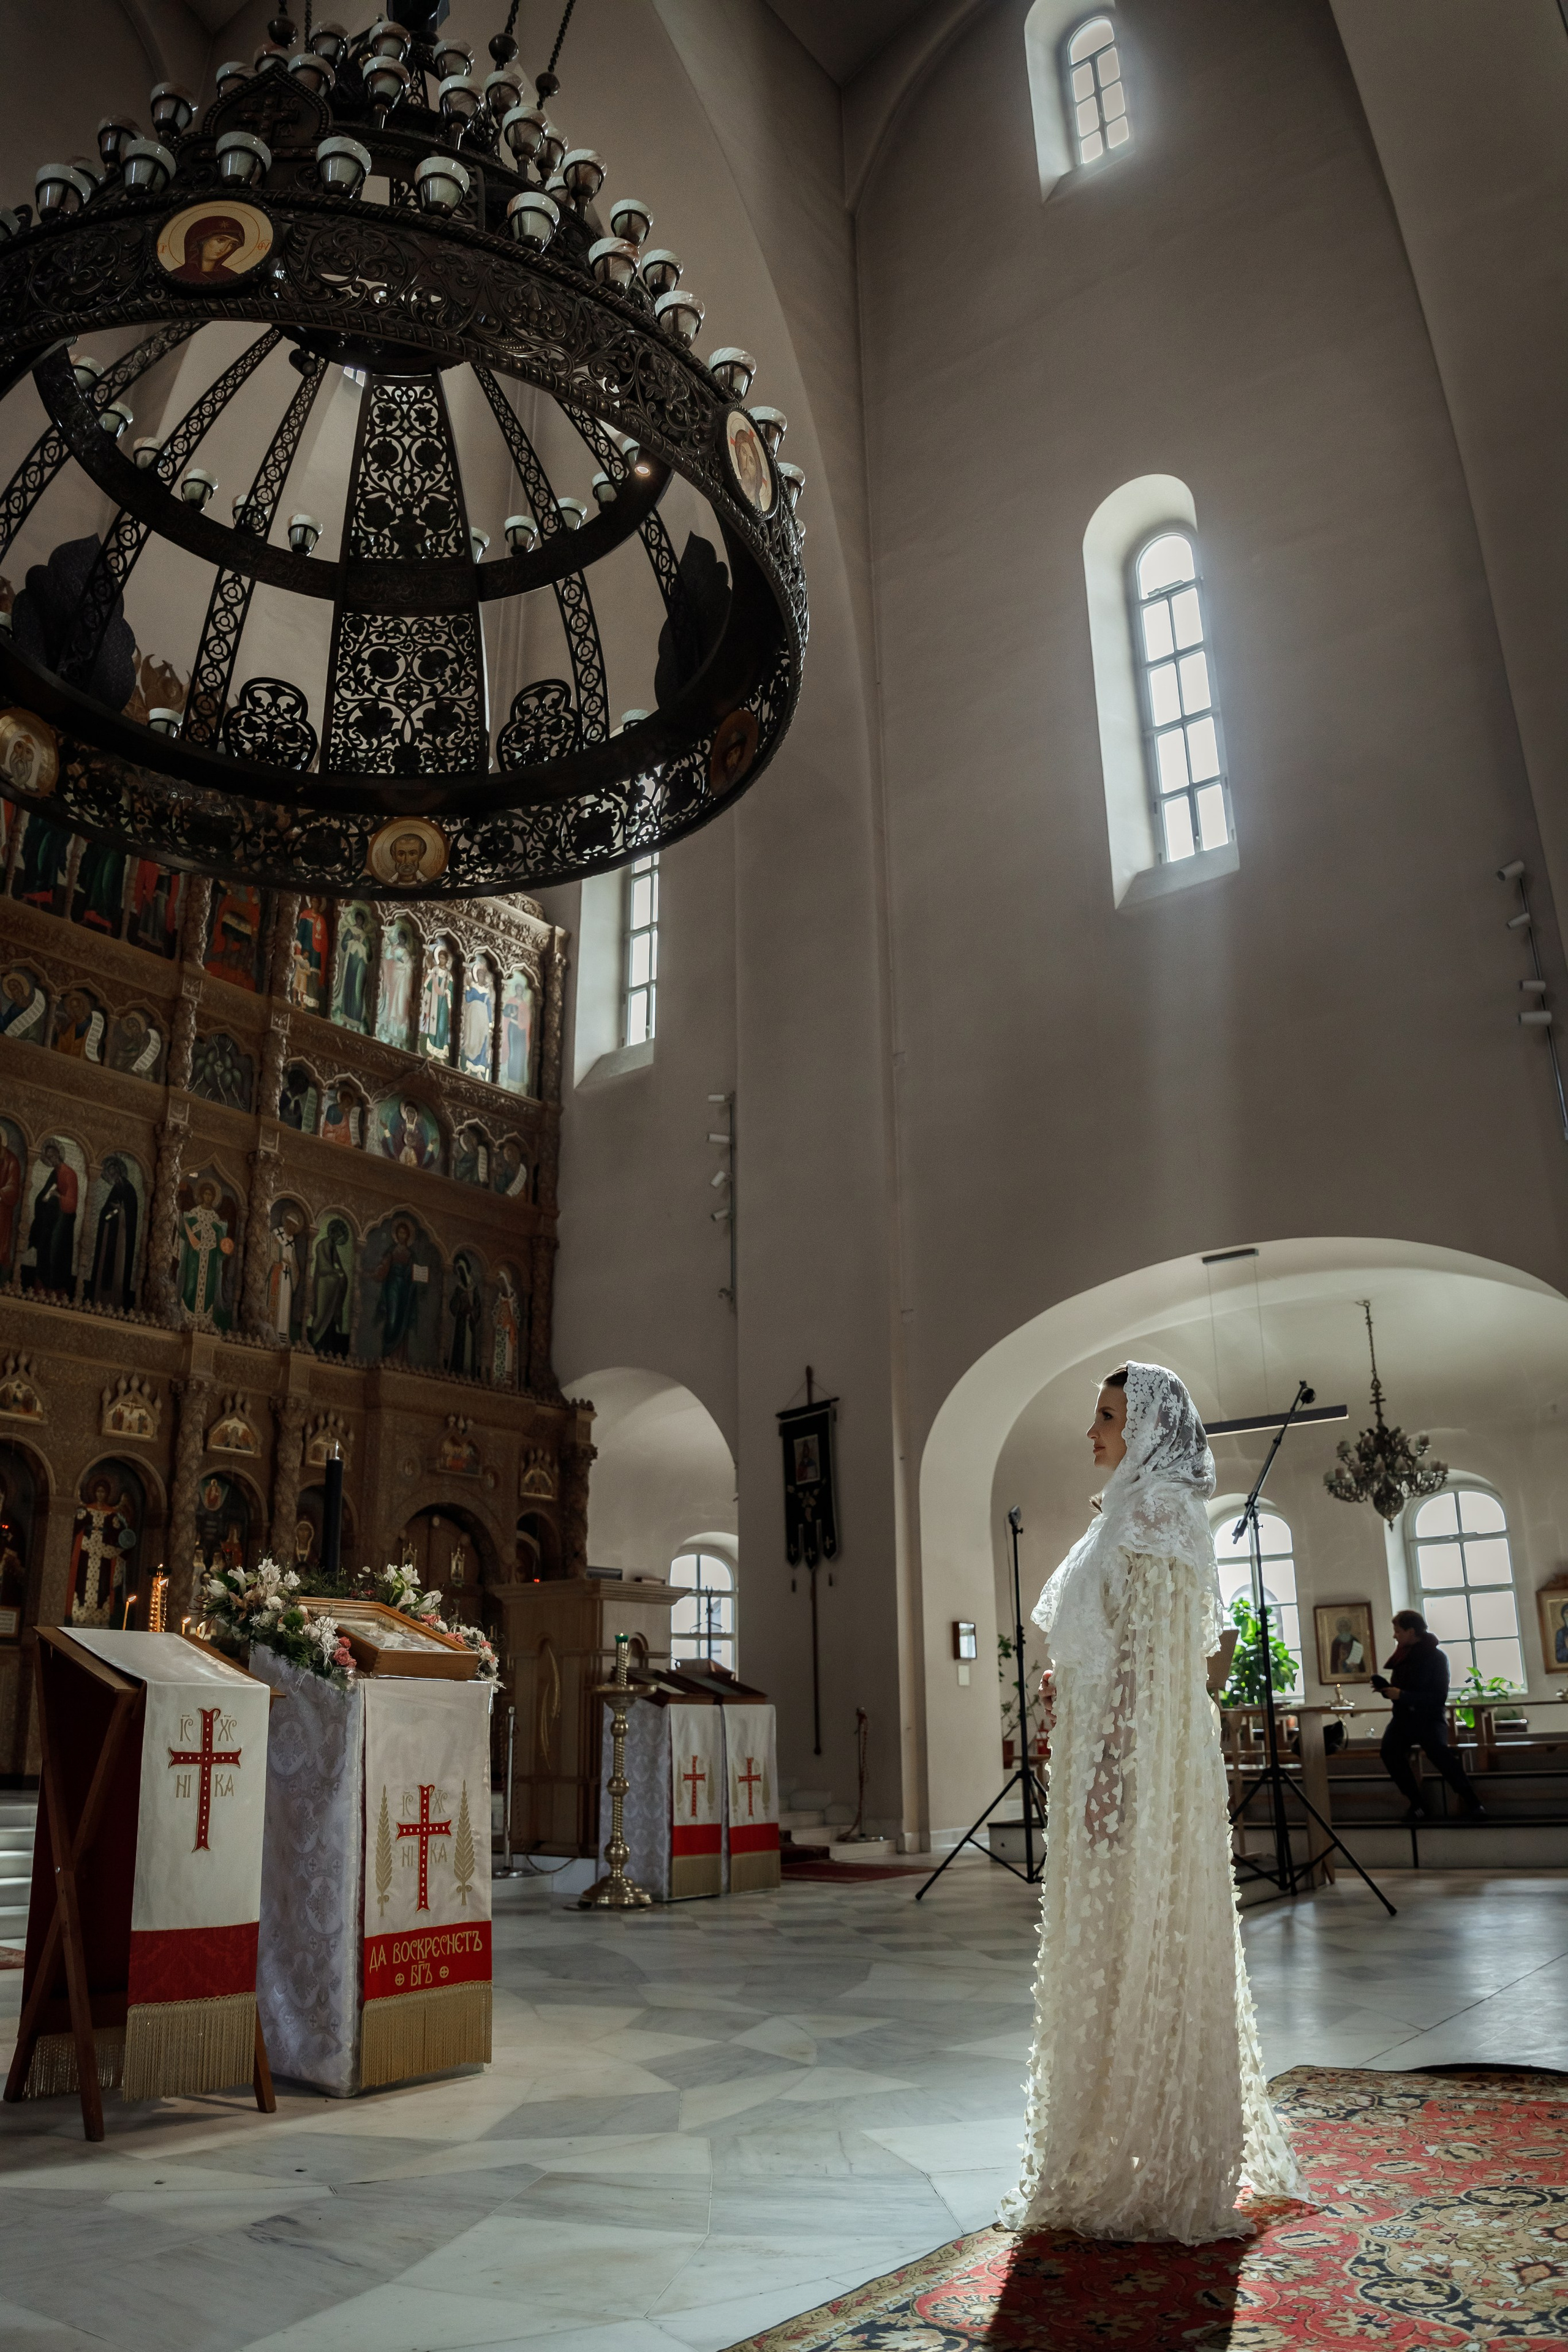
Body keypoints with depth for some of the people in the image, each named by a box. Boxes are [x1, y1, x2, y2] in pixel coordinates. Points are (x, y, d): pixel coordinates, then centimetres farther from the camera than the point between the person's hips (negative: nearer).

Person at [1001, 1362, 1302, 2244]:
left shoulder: (1154, 1513, -13)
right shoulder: (1138, 1512, 16)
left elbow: (1149, 1653, -19)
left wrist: (1109, 1767, -21)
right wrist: (1068, 1687, 11)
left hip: (1137, 1765, -10)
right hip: (1117, 1759, 10)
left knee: (1135, 1952, -1)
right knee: (1127, 1955, 15)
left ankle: (1151, 2179, 10)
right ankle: (1155, 2164, 27)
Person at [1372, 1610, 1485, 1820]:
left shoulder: (1436, 1657, -8)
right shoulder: (1402, 1655, 7)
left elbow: (1439, 1697, -14)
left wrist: (1402, 1695, -21)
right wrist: (1385, 1689, -3)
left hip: (1429, 1717, -4)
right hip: (1403, 1716, 4)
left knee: (1438, 1749, -34)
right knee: (1389, 1750, -25)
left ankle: (1471, 1801, -19)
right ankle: (1417, 1803, -16)